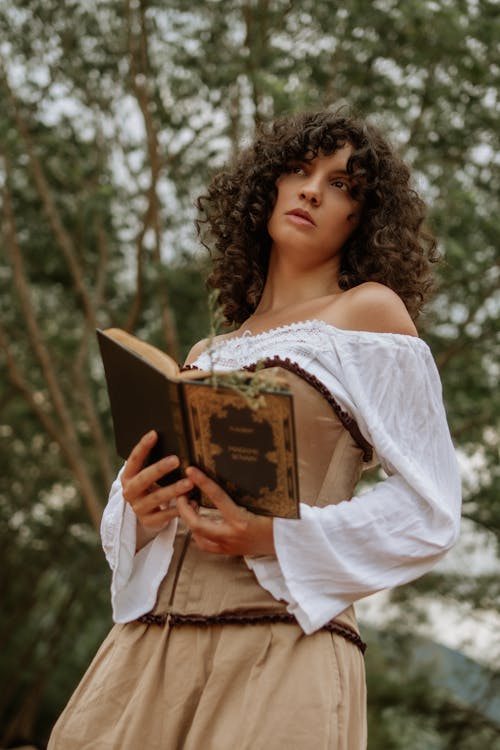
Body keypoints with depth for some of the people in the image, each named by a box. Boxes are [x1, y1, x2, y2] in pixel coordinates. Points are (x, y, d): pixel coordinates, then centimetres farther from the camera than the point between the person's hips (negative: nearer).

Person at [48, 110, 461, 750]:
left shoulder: (369, 312, 6)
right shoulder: (205, 357, 21)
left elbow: (429, 509, -2)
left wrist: (275, 540, -14)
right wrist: (137, 510, -4)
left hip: (282, 645, -5)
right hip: (149, 645, 5)